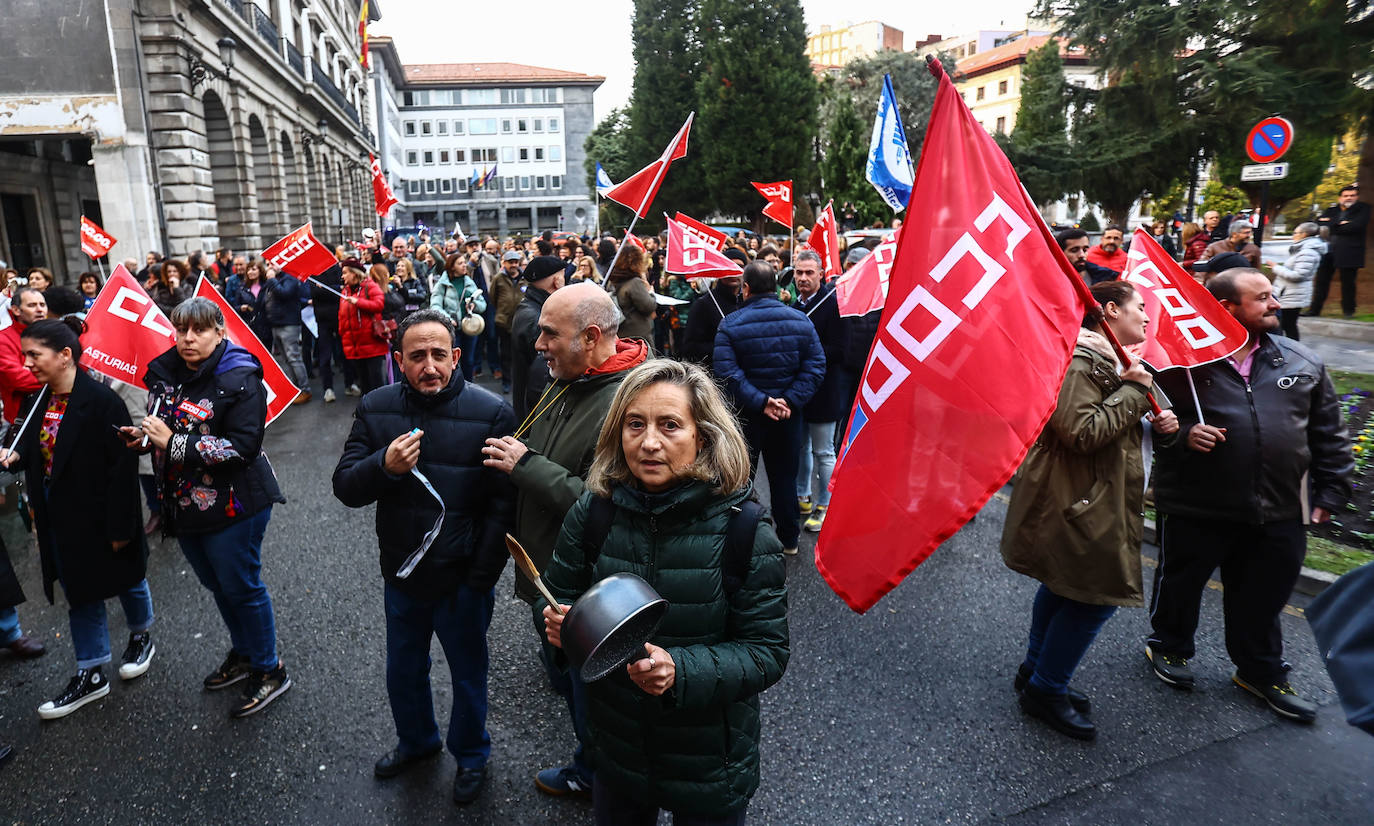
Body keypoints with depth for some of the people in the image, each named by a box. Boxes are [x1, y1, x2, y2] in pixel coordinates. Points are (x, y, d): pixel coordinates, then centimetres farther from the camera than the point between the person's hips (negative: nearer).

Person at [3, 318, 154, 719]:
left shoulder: (102, 401, -22)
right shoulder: (39, 403, 2)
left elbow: (123, 467, -22)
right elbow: (37, 450, 15)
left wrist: (120, 526, -20)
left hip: (101, 517, -7)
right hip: (62, 520, 7)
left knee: (126, 579, 16)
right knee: (80, 594, 15)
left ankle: (141, 636, 42)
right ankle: (91, 675, 27)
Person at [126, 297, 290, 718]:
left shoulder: (238, 379, -18)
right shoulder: (164, 374, 5)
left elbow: (242, 446, -25)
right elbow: (161, 427, 21)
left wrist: (173, 442, -26)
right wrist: (141, 436, -1)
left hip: (232, 506, -8)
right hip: (184, 504, 8)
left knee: (241, 585, 3)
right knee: (216, 584, 21)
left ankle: (269, 670, 21)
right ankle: (243, 653, 43)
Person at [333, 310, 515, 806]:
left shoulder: (491, 413, -19)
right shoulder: (376, 409, -6)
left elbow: (503, 505, -18)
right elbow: (346, 488, -6)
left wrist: (481, 579, -17)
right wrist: (383, 465, -27)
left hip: (463, 581, -4)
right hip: (402, 577, 4)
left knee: (468, 674, 18)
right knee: (403, 672, 25)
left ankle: (471, 754, 46)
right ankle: (416, 740, 54)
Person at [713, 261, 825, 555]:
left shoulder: (731, 325, -12)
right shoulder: (801, 321, -3)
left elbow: (727, 372, -21)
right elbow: (816, 367, -8)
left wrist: (760, 401, -19)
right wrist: (790, 400, -13)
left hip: (746, 413, -2)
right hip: (789, 414, 3)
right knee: (784, 476, 16)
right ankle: (789, 539, 27)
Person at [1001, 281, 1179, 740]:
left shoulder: (1110, 361, 17)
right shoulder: (1078, 362, -18)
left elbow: (1118, 431, 25)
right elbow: (1082, 432, -27)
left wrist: (1158, 428, 5)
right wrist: (1132, 390, -19)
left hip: (1093, 501, 11)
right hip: (1079, 503, -11)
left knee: (1063, 587, 19)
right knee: (1095, 596, -5)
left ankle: (1036, 672, 34)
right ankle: (1046, 689, 11)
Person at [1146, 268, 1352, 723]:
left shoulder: (1303, 362, 5)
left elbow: (1329, 433, 11)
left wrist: (1331, 489, 9)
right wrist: (1182, 432, -22)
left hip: (1277, 512, 4)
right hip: (1196, 507, -4)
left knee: (1262, 599, 18)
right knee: (1180, 583, 14)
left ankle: (1261, 672, 38)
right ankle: (1169, 647, 38)